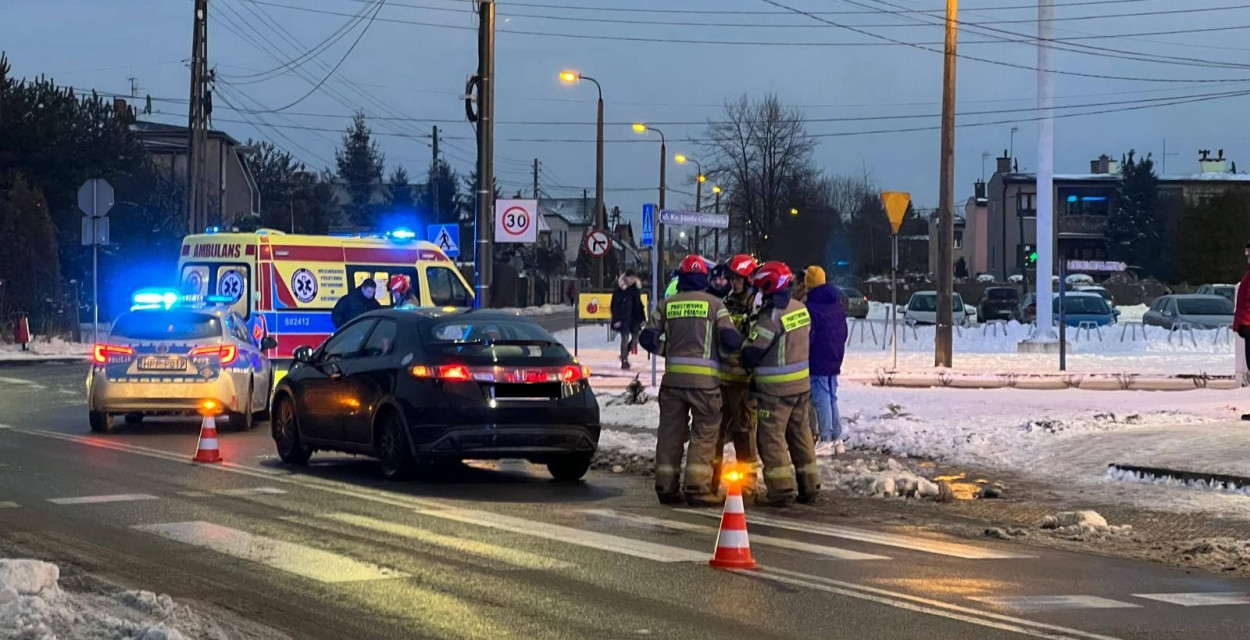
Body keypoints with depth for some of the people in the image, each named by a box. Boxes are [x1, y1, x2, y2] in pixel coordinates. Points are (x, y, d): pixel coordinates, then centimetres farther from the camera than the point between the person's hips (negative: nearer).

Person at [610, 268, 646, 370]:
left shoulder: (636, 287, 7)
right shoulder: (620, 288, -10)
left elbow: (639, 303, 13)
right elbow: (615, 304, -10)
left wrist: (642, 318, 11)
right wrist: (616, 319, -14)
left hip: (634, 316, 6)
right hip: (623, 317, -6)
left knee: (635, 337, 5)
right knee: (625, 338, -6)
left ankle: (624, 355, 26)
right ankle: (624, 361, 3)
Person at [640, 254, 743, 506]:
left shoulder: (667, 305, 7)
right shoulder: (714, 304, -1)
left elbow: (648, 339, 5)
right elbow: (731, 340, -8)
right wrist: (741, 342, 14)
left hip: (673, 376, 3)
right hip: (704, 379, -3)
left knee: (670, 432, 10)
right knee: (704, 433, 1)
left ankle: (666, 487, 13)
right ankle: (697, 488, -5)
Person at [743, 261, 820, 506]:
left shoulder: (772, 316, -20)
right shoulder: (801, 309, 5)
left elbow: (751, 354, -18)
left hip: (776, 388, -8)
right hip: (802, 383, 8)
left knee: (771, 437, -1)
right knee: (800, 434, 15)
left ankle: (782, 490, -4)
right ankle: (809, 487, 20)